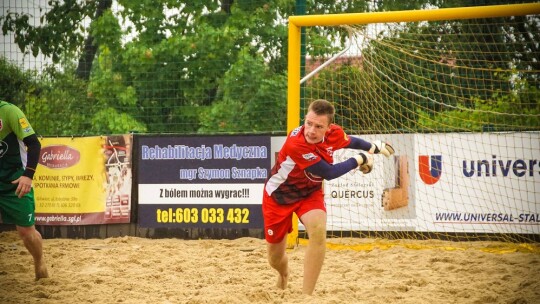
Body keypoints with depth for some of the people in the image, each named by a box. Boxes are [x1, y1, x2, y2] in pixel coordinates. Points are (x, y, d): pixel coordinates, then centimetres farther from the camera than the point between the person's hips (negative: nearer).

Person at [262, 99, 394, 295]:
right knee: (275, 259, 7)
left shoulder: (334, 133, -19)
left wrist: (374, 147, 18)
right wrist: (358, 160, -21)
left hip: (310, 192, 3)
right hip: (279, 195, -3)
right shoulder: (295, 143, -38)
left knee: (318, 230, -29)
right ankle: (284, 276, 48)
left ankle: (306, 296, -20)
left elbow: (349, 141, 9)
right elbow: (329, 172, -32)